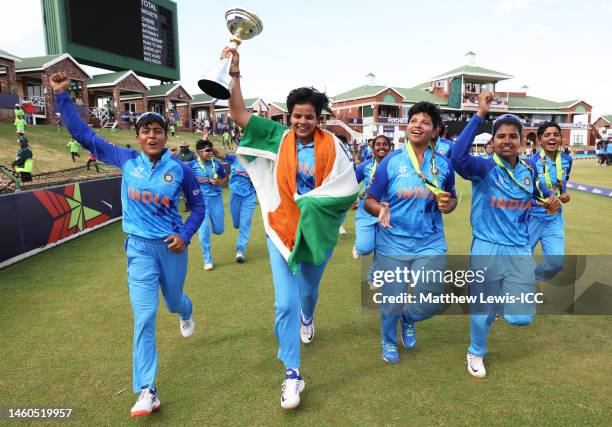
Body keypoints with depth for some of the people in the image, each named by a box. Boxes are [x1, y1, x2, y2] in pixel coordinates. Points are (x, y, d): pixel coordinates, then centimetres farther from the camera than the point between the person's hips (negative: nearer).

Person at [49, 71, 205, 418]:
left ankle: (186, 313, 63)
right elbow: (84, 135, 2)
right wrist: (62, 96, 0)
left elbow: (198, 206, 2)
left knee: (173, 300, 21)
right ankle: (147, 392, 5)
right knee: (144, 317, -4)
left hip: (172, 246, 0)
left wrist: (185, 235, -12)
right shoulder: (126, 160, -2)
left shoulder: (180, 170, -7)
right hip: (140, 248, 0)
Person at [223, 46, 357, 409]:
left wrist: (310, 201, -16)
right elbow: (239, 114, -6)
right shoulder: (278, 137, -5)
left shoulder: (330, 145, -9)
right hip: (282, 229, 0)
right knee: (285, 302, -5)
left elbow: (348, 189, -11)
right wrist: (235, 73, -14)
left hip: (317, 230, 1)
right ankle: (292, 375, 10)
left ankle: (307, 319, 62)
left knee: (309, 289, 24)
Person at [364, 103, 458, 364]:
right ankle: (389, 342, 41)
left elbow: (452, 199, 14)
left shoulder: (444, 165, 1)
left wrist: (448, 205, -9)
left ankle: (408, 319, 37)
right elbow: (369, 201, -4)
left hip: (430, 244, 2)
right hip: (392, 244, -2)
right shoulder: (390, 162, -6)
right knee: (392, 303, 7)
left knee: (431, 304, -2)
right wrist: (381, 210, -26)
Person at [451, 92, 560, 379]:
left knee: (521, 317, 4)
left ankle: (502, 298, 40)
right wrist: (480, 115, -32)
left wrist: (550, 199, 1)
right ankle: (476, 352, 37)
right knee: (483, 310, 9)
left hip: (520, 250, 4)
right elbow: (458, 156, -34)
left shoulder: (528, 170, 5)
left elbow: (539, 193, 26)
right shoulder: (485, 167, -12)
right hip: (487, 250, -4)